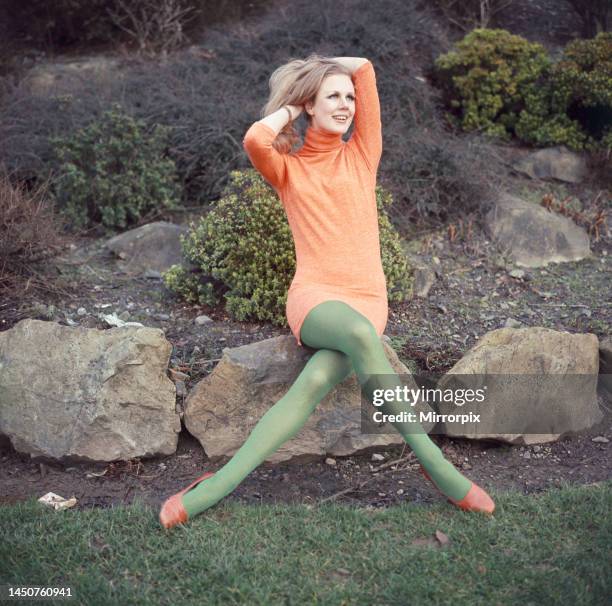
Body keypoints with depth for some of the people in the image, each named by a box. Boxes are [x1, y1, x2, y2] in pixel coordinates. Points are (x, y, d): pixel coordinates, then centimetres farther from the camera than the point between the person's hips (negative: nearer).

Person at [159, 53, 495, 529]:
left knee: (316, 381, -29)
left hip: (367, 299, 2)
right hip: (314, 296, -2)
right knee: (359, 332, -37)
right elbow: (254, 140, -11)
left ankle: (222, 483, -32)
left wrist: (313, 65, 25)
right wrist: (286, 109, 7)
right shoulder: (288, 168, 13)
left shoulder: (362, 154, 18)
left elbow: (365, 67, 15)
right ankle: (430, 459, -30)